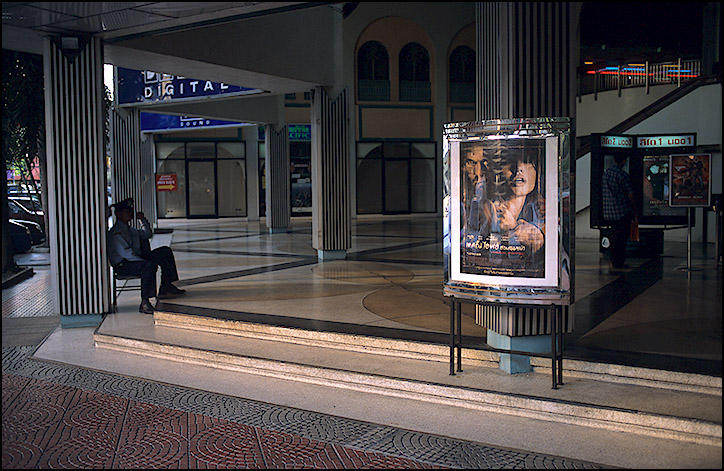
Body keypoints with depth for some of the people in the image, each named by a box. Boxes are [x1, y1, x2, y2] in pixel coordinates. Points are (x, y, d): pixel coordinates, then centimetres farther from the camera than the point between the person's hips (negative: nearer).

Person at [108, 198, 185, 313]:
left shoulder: (130, 230, 18)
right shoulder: (115, 232, -12)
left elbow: (148, 234, 35)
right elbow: (125, 253, -23)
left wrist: (143, 220, 20)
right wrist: (147, 261, -27)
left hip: (135, 259, 10)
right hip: (122, 265, -10)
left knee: (165, 251, 3)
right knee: (149, 265, -37)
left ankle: (166, 289, -2)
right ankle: (145, 303, -39)